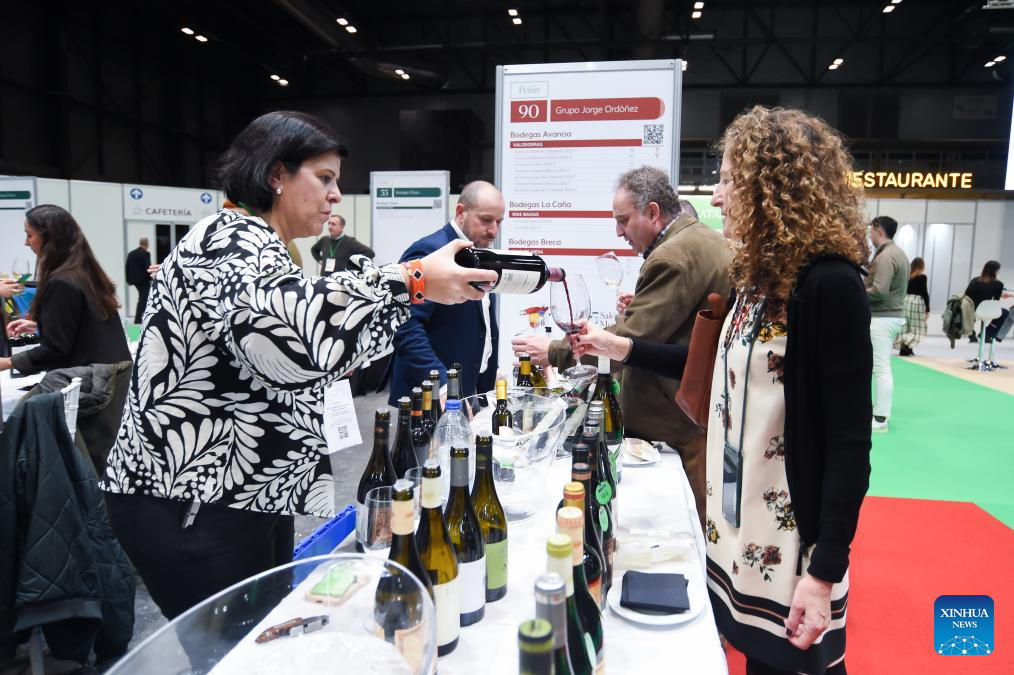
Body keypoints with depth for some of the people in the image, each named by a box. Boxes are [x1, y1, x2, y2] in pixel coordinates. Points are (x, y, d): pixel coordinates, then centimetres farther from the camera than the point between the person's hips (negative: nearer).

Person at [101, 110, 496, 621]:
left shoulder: (256, 247, 17)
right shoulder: (232, 238, -15)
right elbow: (281, 328, -38)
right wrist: (411, 281, -36)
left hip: (246, 495, 10)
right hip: (192, 509, -10)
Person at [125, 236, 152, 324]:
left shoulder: (131, 253, 9)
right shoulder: (146, 254, -12)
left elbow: (127, 267, 9)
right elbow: (148, 267, -18)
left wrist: (129, 280, 14)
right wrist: (151, 277, -5)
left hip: (134, 280, 7)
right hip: (144, 280, -7)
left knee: (142, 297, 18)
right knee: (143, 299, -1)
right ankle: (137, 319, -3)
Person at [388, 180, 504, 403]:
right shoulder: (429, 251, -16)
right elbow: (406, 326, -24)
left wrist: (491, 373, 13)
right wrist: (442, 384, -29)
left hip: (469, 391, 8)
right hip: (430, 397, -8)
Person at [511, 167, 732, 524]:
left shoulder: (672, 258, -20)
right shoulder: (709, 241, 13)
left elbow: (627, 341, -21)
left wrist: (554, 351, -12)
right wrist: (638, 311, 10)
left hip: (686, 426, -10)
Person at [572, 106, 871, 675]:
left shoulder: (829, 285, -19)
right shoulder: (760, 276, 5)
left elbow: (850, 442, -19)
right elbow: (720, 368, 17)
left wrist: (826, 570, -18)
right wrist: (622, 348, 17)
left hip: (793, 544, -7)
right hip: (741, 532, 7)